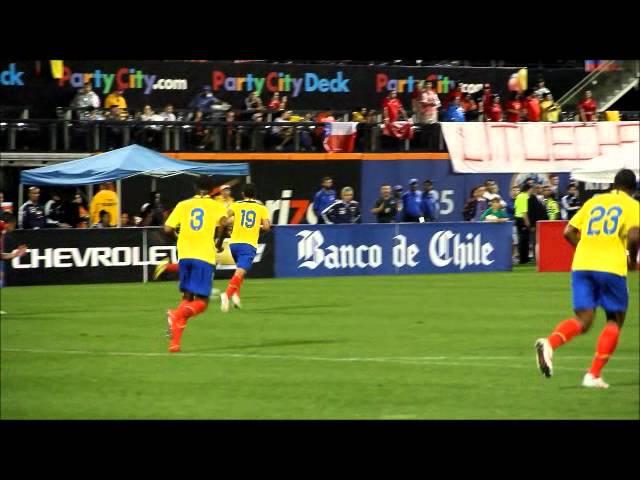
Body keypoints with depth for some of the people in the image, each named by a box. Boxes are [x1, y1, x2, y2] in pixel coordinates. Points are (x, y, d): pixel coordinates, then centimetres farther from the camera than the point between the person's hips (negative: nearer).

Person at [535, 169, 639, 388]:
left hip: (581, 265, 4)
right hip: (611, 267, -4)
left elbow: (569, 232, 14)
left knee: (583, 320, 3)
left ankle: (549, 343, -29)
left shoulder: (594, 202, 20)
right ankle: (593, 375, 1)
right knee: (614, 321, 13)